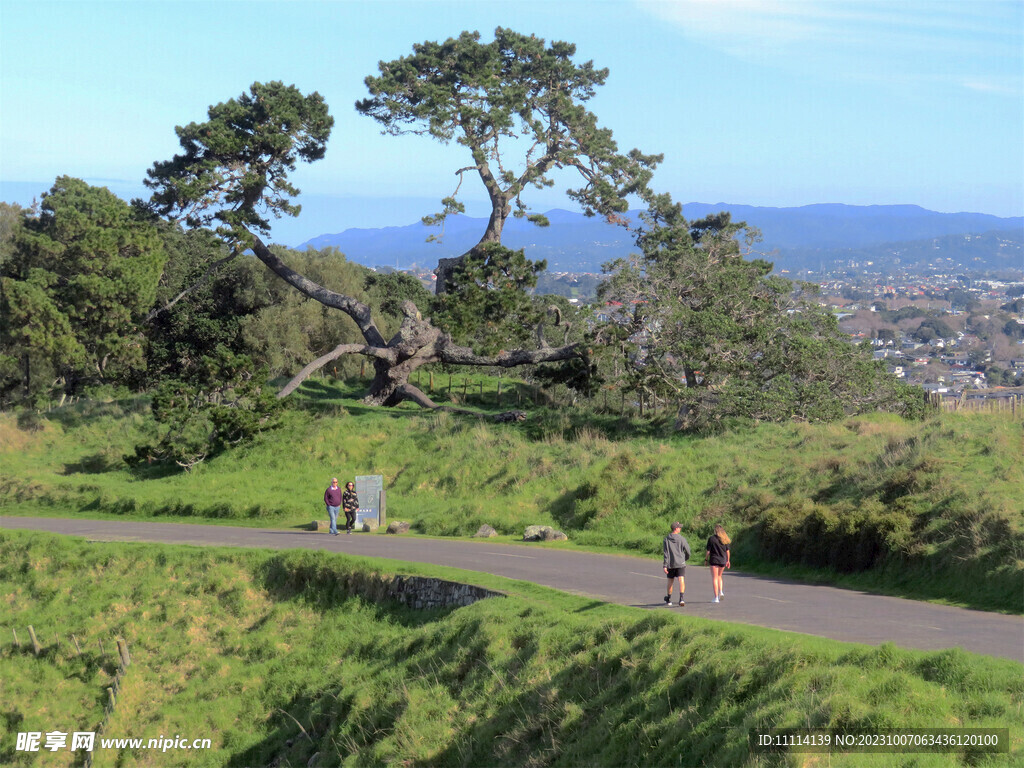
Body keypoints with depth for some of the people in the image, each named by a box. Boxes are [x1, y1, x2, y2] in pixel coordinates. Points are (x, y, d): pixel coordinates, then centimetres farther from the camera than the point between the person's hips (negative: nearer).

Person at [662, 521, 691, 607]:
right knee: (681, 580, -8)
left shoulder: (666, 540, -2)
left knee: (670, 581, 16)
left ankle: (669, 599, 31)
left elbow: (665, 554, -5)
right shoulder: (682, 539, -6)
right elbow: (688, 552, 1)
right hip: (681, 563, -2)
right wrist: (685, 558, 22)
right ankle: (681, 598, -26)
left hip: (670, 564, 2)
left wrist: (664, 565, -6)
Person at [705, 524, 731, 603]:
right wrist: (728, 561, 15)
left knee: (714, 578, 1)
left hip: (714, 560, -4)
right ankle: (720, 592, 4)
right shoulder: (725, 539, 2)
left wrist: (706, 559, 4)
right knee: (719, 576, 22)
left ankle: (716, 597, -3)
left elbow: (708, 551, -9)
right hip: (723, 560, 4)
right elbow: (727, 551, 5)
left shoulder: (711, 539, -9)